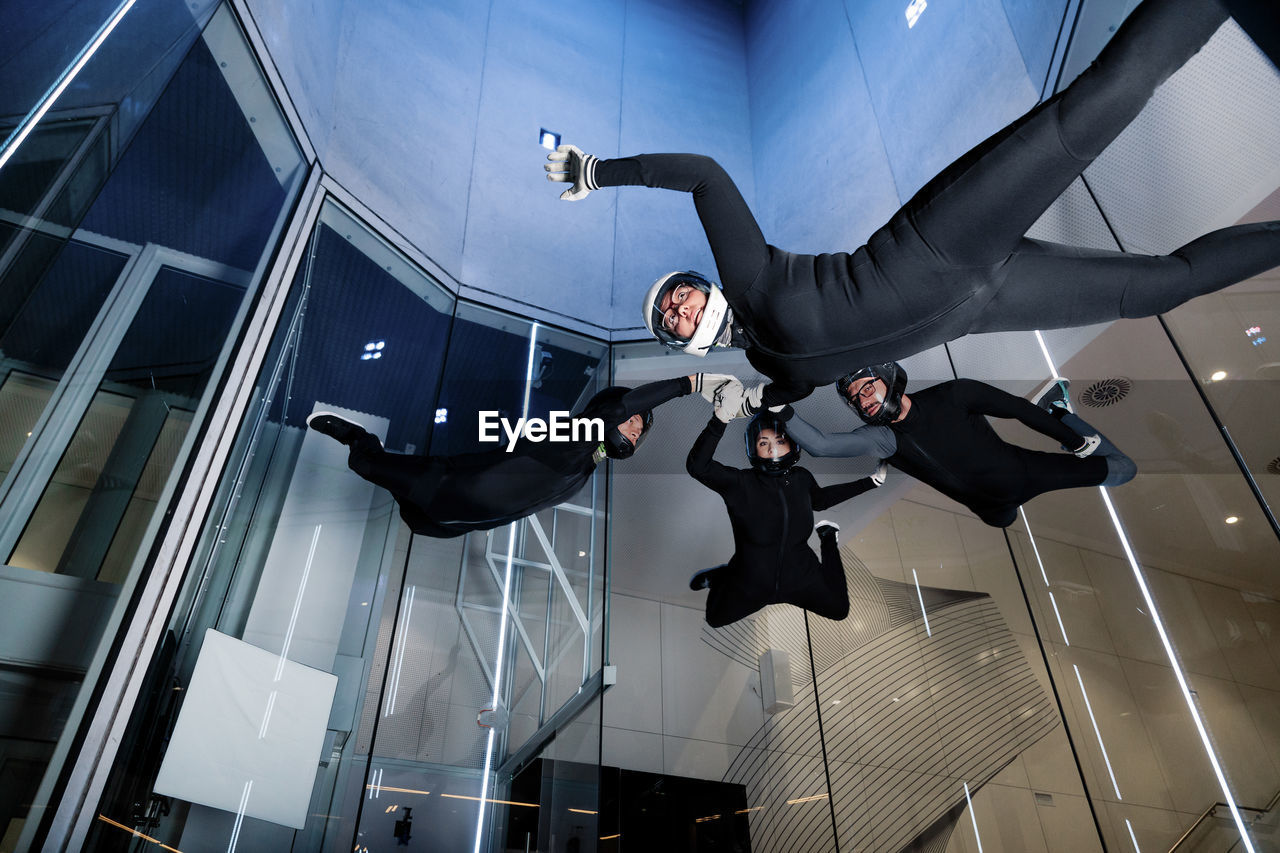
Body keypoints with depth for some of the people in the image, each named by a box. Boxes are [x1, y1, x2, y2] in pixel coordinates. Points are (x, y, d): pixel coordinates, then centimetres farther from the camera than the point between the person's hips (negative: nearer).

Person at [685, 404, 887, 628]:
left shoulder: (801, 478, -11)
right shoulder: (740, 483, -27)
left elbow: (819, 498, 14)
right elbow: (697, 466, -44)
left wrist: (870, 482, 14)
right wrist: (719, 422, -57)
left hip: (799, 577, 2)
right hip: (751, 583, -2)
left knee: (839, 610, 20)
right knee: (716, 619, 13)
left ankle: (827, 537, 35)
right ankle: (721, 576, 40)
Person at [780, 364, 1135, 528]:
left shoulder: (952, 395, -27)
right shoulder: (884, 437, -25)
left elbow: (1017, 408, -13)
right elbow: (819, 444, -39)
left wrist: (1076, 441, -4)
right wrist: (781, 408, -52)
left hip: (1023, 470, -1)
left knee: (1123, 468, 11)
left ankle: (1056, 406, 25)